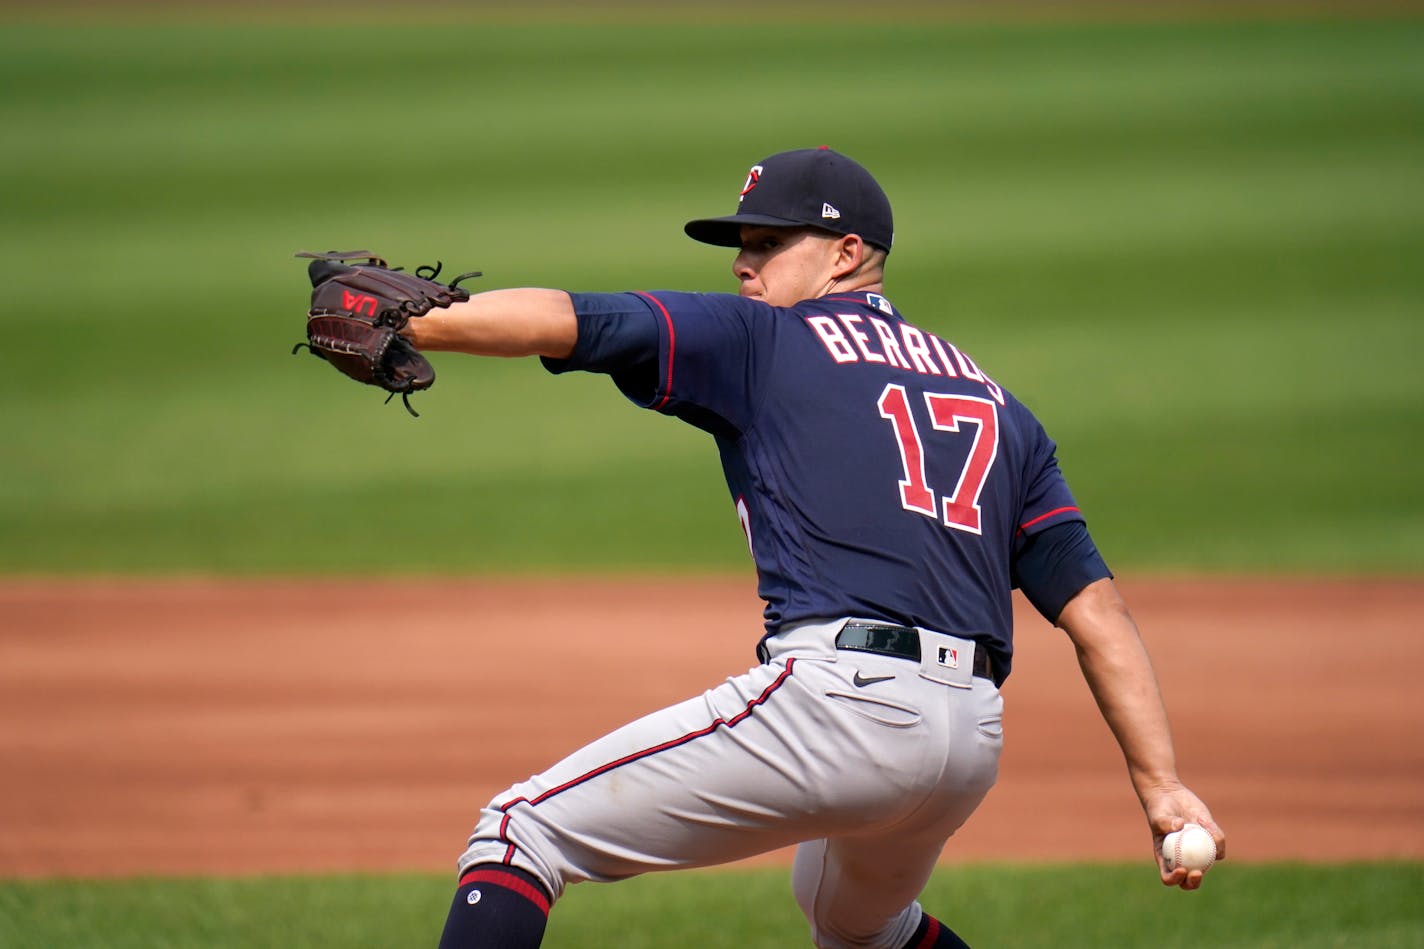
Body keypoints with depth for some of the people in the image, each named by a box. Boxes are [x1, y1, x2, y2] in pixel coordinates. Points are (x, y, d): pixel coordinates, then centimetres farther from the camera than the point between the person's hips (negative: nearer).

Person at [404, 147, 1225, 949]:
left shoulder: (760, 339, 9)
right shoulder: (995, 403, 25)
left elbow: (565, 322, -4)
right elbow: (1095, 607, 17)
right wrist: (1160, 784, 12)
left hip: (839, 700, -8)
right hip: (975, 740, 8)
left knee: (523, 831, -5)